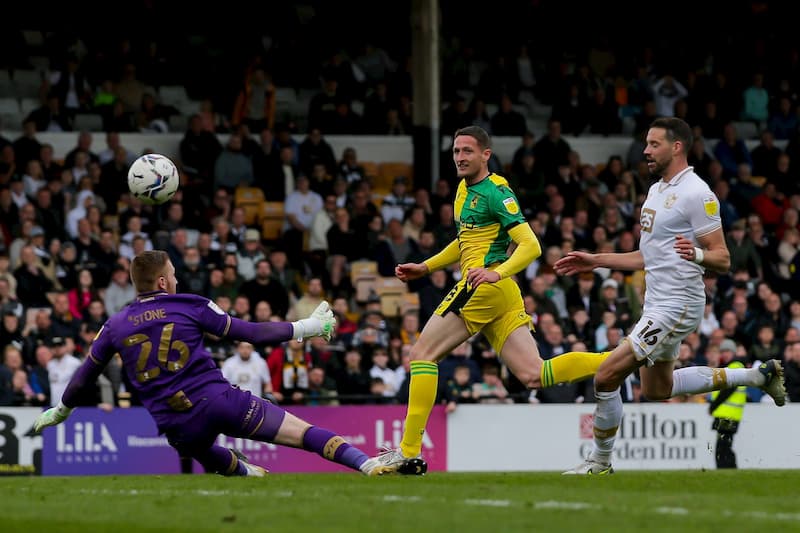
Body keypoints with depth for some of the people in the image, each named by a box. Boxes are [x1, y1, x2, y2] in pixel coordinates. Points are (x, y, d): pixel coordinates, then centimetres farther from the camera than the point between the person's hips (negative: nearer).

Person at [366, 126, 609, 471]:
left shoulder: (496, 191, -9)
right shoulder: (465, 189, 19)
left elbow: (531, 245, -16)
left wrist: (497, 272, -30)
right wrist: (425, 268, 28)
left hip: (483, 287, -9)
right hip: (503, 297, 9)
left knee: (422, 354, -4)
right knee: (534, 375, -1)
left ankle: (409, 451, -7)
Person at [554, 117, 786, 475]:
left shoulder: (696, 194, -16)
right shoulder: (657, 190, 13)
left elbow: (722, 259, -16)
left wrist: (696, 253, -37)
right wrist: (595, 261, 19)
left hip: (676, 308, -11)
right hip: (656, 303, 11)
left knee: (606, 377, -14)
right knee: (657, 389, 24)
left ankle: (600, 464, 3)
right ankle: (757, 376, 32)